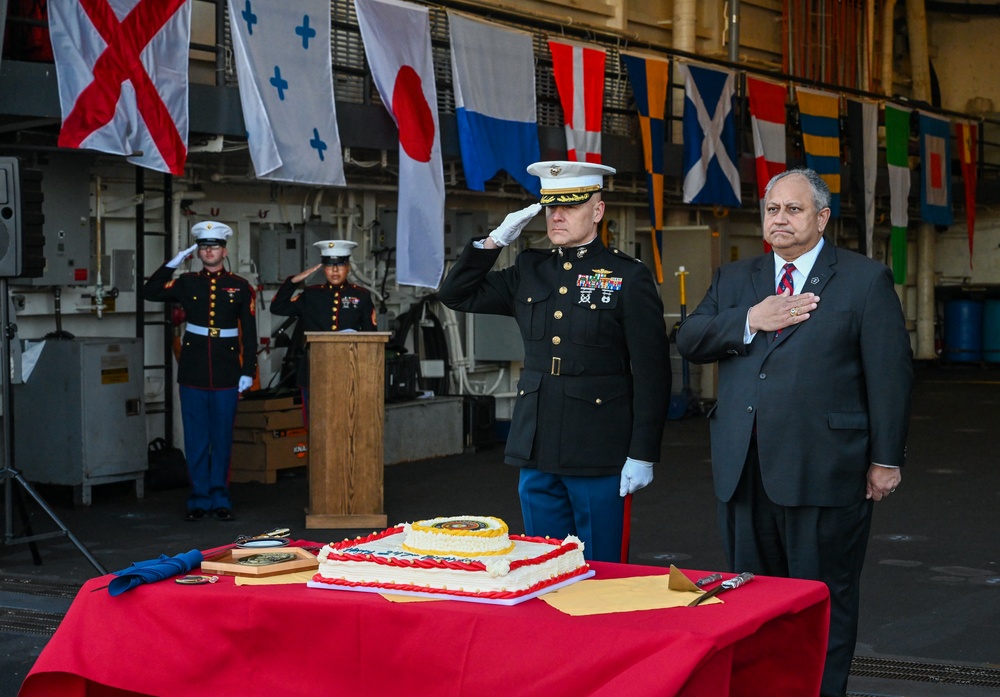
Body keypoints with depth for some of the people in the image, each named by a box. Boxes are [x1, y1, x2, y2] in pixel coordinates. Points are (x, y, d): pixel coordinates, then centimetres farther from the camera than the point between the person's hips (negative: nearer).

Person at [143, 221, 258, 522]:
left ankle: (220, 500, 14)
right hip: (193, 373, 1)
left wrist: (248, 371, -3)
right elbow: (150, 292, -3)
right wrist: (173, 263, -6)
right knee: (196, 440, 5)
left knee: (222, 439, 5)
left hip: (226, 374, -1)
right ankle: (199, 499, 12)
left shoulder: (240, 287, 3)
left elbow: (249, 333, 3)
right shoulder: (187, 283, 7)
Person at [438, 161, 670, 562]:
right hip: (536, 453, 5)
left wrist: (642, 455, -11)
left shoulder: (628, 277, -4)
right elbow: (456, 295, 15)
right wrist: (495, 241, 2)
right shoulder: (529, 270, 11)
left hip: (598, 455, -5)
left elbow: (651, 374, -7)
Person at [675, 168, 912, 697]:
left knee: (824, 600, 4)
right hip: (743, 470, 5)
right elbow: (688, 341, 5)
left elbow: (890, 375, -3)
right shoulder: (733, 279, 15)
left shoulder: (866, 280, 0)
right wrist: (750, 321, -10)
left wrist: (886, 460, -7)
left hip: (822, 471, -4)